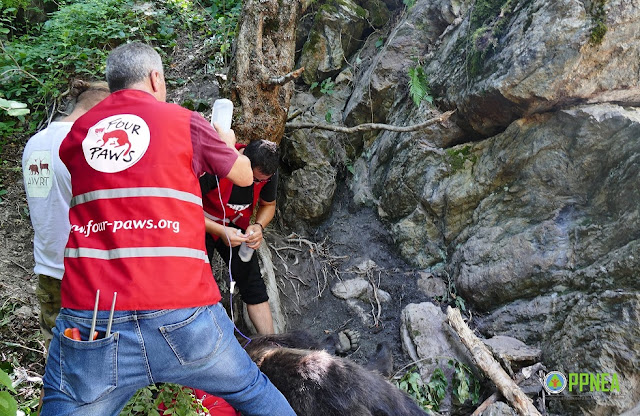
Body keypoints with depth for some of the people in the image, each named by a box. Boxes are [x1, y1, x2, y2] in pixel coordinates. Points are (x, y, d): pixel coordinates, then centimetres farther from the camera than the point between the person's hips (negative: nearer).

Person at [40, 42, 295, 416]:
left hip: (89, 326, 2)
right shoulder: (185, 122, 4)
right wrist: (228, 145, 38)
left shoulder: (77, 134, 13)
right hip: (183, 316, -2)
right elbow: (244, 175, 17)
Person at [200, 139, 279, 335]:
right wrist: (220, 231, -37)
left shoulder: (267, 172, -16)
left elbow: (268, 205, 3)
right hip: (202, 225, -4)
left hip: (236, 227, 4)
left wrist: (258, 226, -19)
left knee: (252, 282, -2)